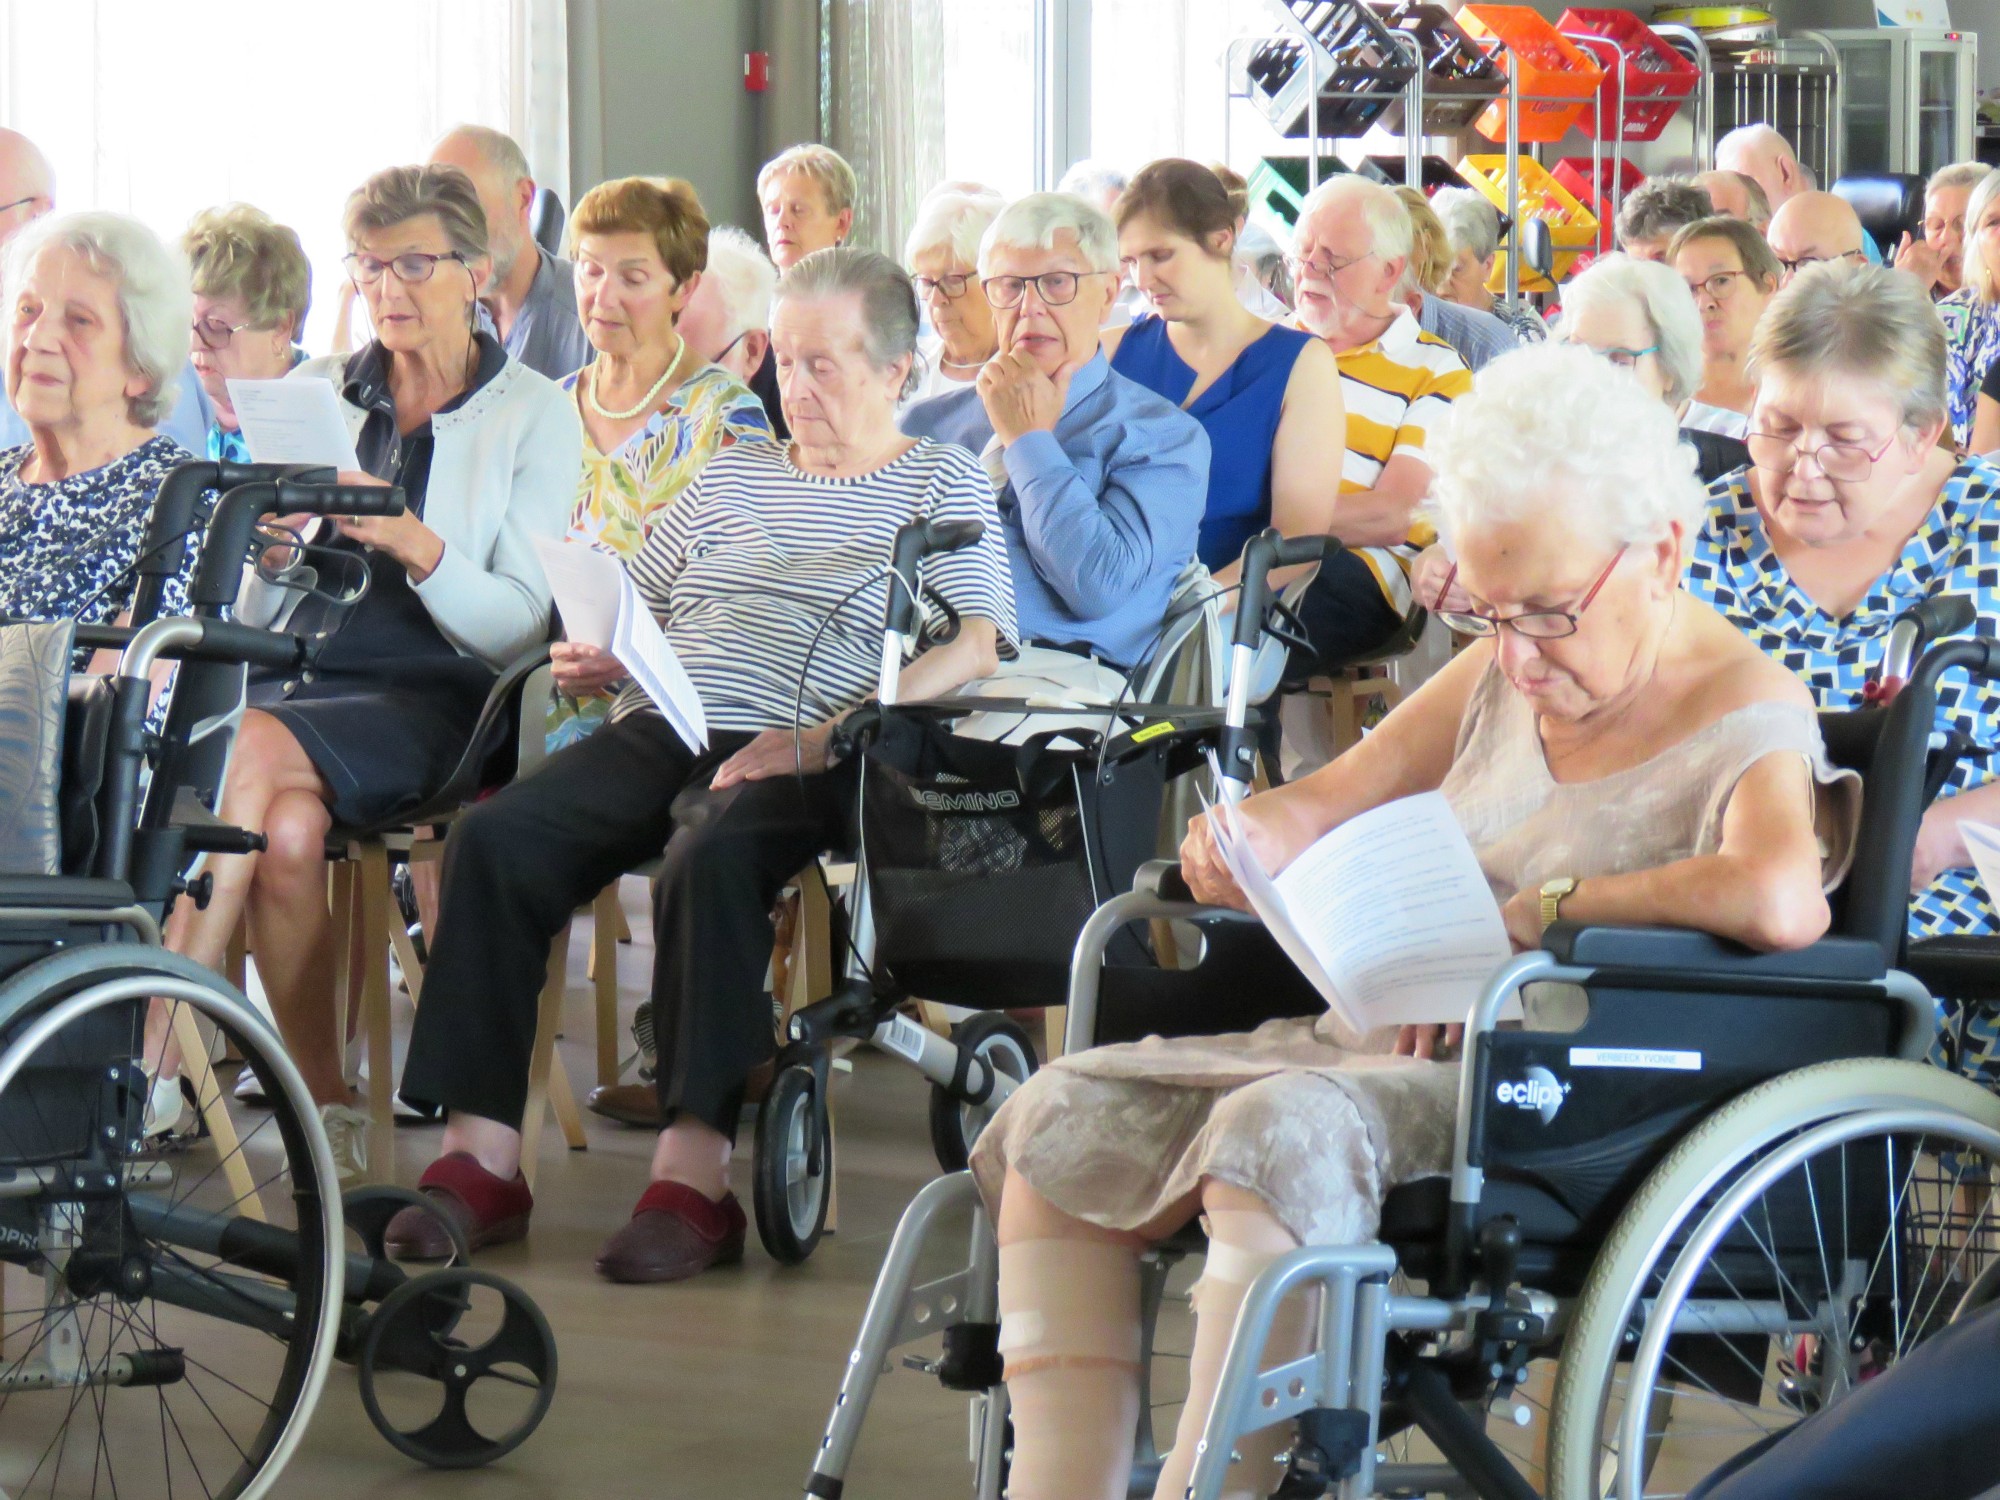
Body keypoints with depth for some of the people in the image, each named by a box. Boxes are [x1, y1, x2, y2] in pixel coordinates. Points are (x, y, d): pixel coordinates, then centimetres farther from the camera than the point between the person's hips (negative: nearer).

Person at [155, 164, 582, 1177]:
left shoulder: (534, 415, 6)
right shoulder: (315, 391, 18)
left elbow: (518, 625, -3)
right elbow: (248, 614, 16)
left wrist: (414, 545, -20)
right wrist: (270, 552, -8)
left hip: (427, 695, -3)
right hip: (285, 671, 3)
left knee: (250, 750, -34)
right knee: (288, 827, -33)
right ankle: (328, 1113, -24)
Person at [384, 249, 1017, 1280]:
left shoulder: (941, 483, 11)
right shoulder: (731, 475, 28)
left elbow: (976, 645, -5)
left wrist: (822, 734, -17)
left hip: (796, 760, -5)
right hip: (655, 731, 5)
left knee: (713, 861, -38)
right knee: (493, 839, -22)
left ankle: (694, 1176, -38)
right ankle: (480, 1157, -24)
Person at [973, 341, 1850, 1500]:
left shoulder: (1749, 721, -11)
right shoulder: (1500, 674, 12)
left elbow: (1782, 901, -32)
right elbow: (1325, 807, 17)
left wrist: (1531, 913, -23)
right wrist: (1245, 843, -9)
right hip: (1393, 1038, 9)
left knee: (1278, 1134, -35)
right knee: (1062, 1121, -2)